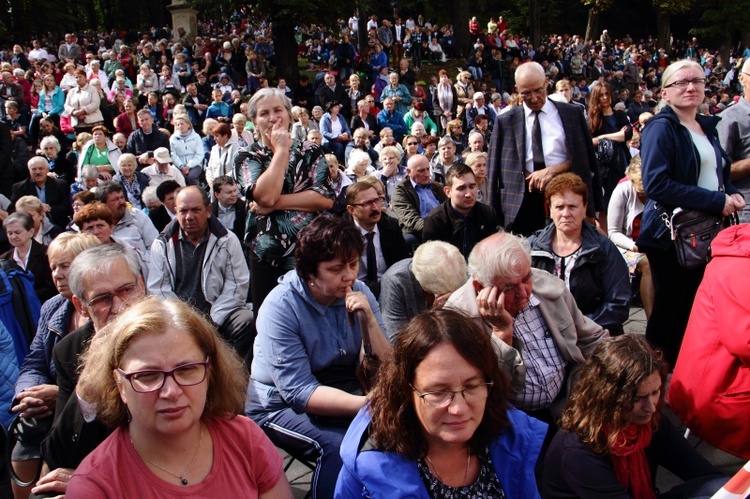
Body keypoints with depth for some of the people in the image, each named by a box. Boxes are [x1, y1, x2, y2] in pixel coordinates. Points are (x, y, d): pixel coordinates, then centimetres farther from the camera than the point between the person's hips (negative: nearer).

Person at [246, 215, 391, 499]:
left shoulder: (359, 293, -6)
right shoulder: (281, 307, -20)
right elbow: (299, 392, -24)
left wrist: (369, 319, -23)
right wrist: (370, 404, -35)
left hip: (341, 394, 5)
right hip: (281, 405, -4)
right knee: (336, 445, -31)